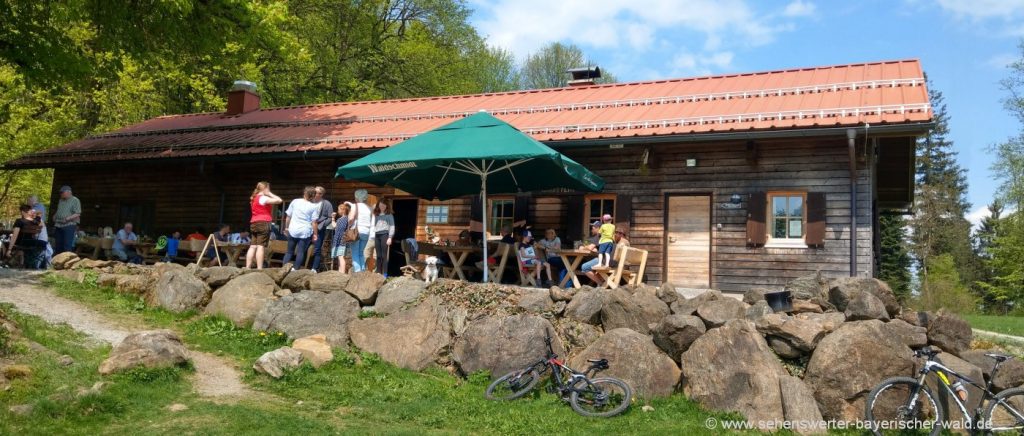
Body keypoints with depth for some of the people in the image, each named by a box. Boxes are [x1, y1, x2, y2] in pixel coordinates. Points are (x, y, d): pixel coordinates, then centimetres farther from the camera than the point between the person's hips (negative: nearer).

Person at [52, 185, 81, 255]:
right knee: (58, 245, 11)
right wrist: (55, 216, 11)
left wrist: (68, 218, -26)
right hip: (59, 225, 8)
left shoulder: (75, 200, -6)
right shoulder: (61, 200, 18)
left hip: (69, 225, -8)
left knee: (67, 246, -10)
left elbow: (77, 214, -13)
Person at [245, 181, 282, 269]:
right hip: (263, 223, -9)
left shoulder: (254, 198, 18)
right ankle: (259, 269, -13)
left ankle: (247, 267, 4)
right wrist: (270, 194, -1)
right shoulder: (263, 198, -9)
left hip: (254, 224, 9)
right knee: (261, 246, -10)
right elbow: (279, 200, -16)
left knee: (253, 246, 7)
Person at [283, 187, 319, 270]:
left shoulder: (295, 201, 2)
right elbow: (314, 222, -7)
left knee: (289, 251, 13)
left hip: (293, 230, 3)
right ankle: (295, 269, -2)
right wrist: (315, 234, 0)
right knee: (301, 252, 3)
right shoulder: (314, 206, -6)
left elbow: (288, 216, 6)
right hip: (305, 232, -3)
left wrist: (286, 227, 17)